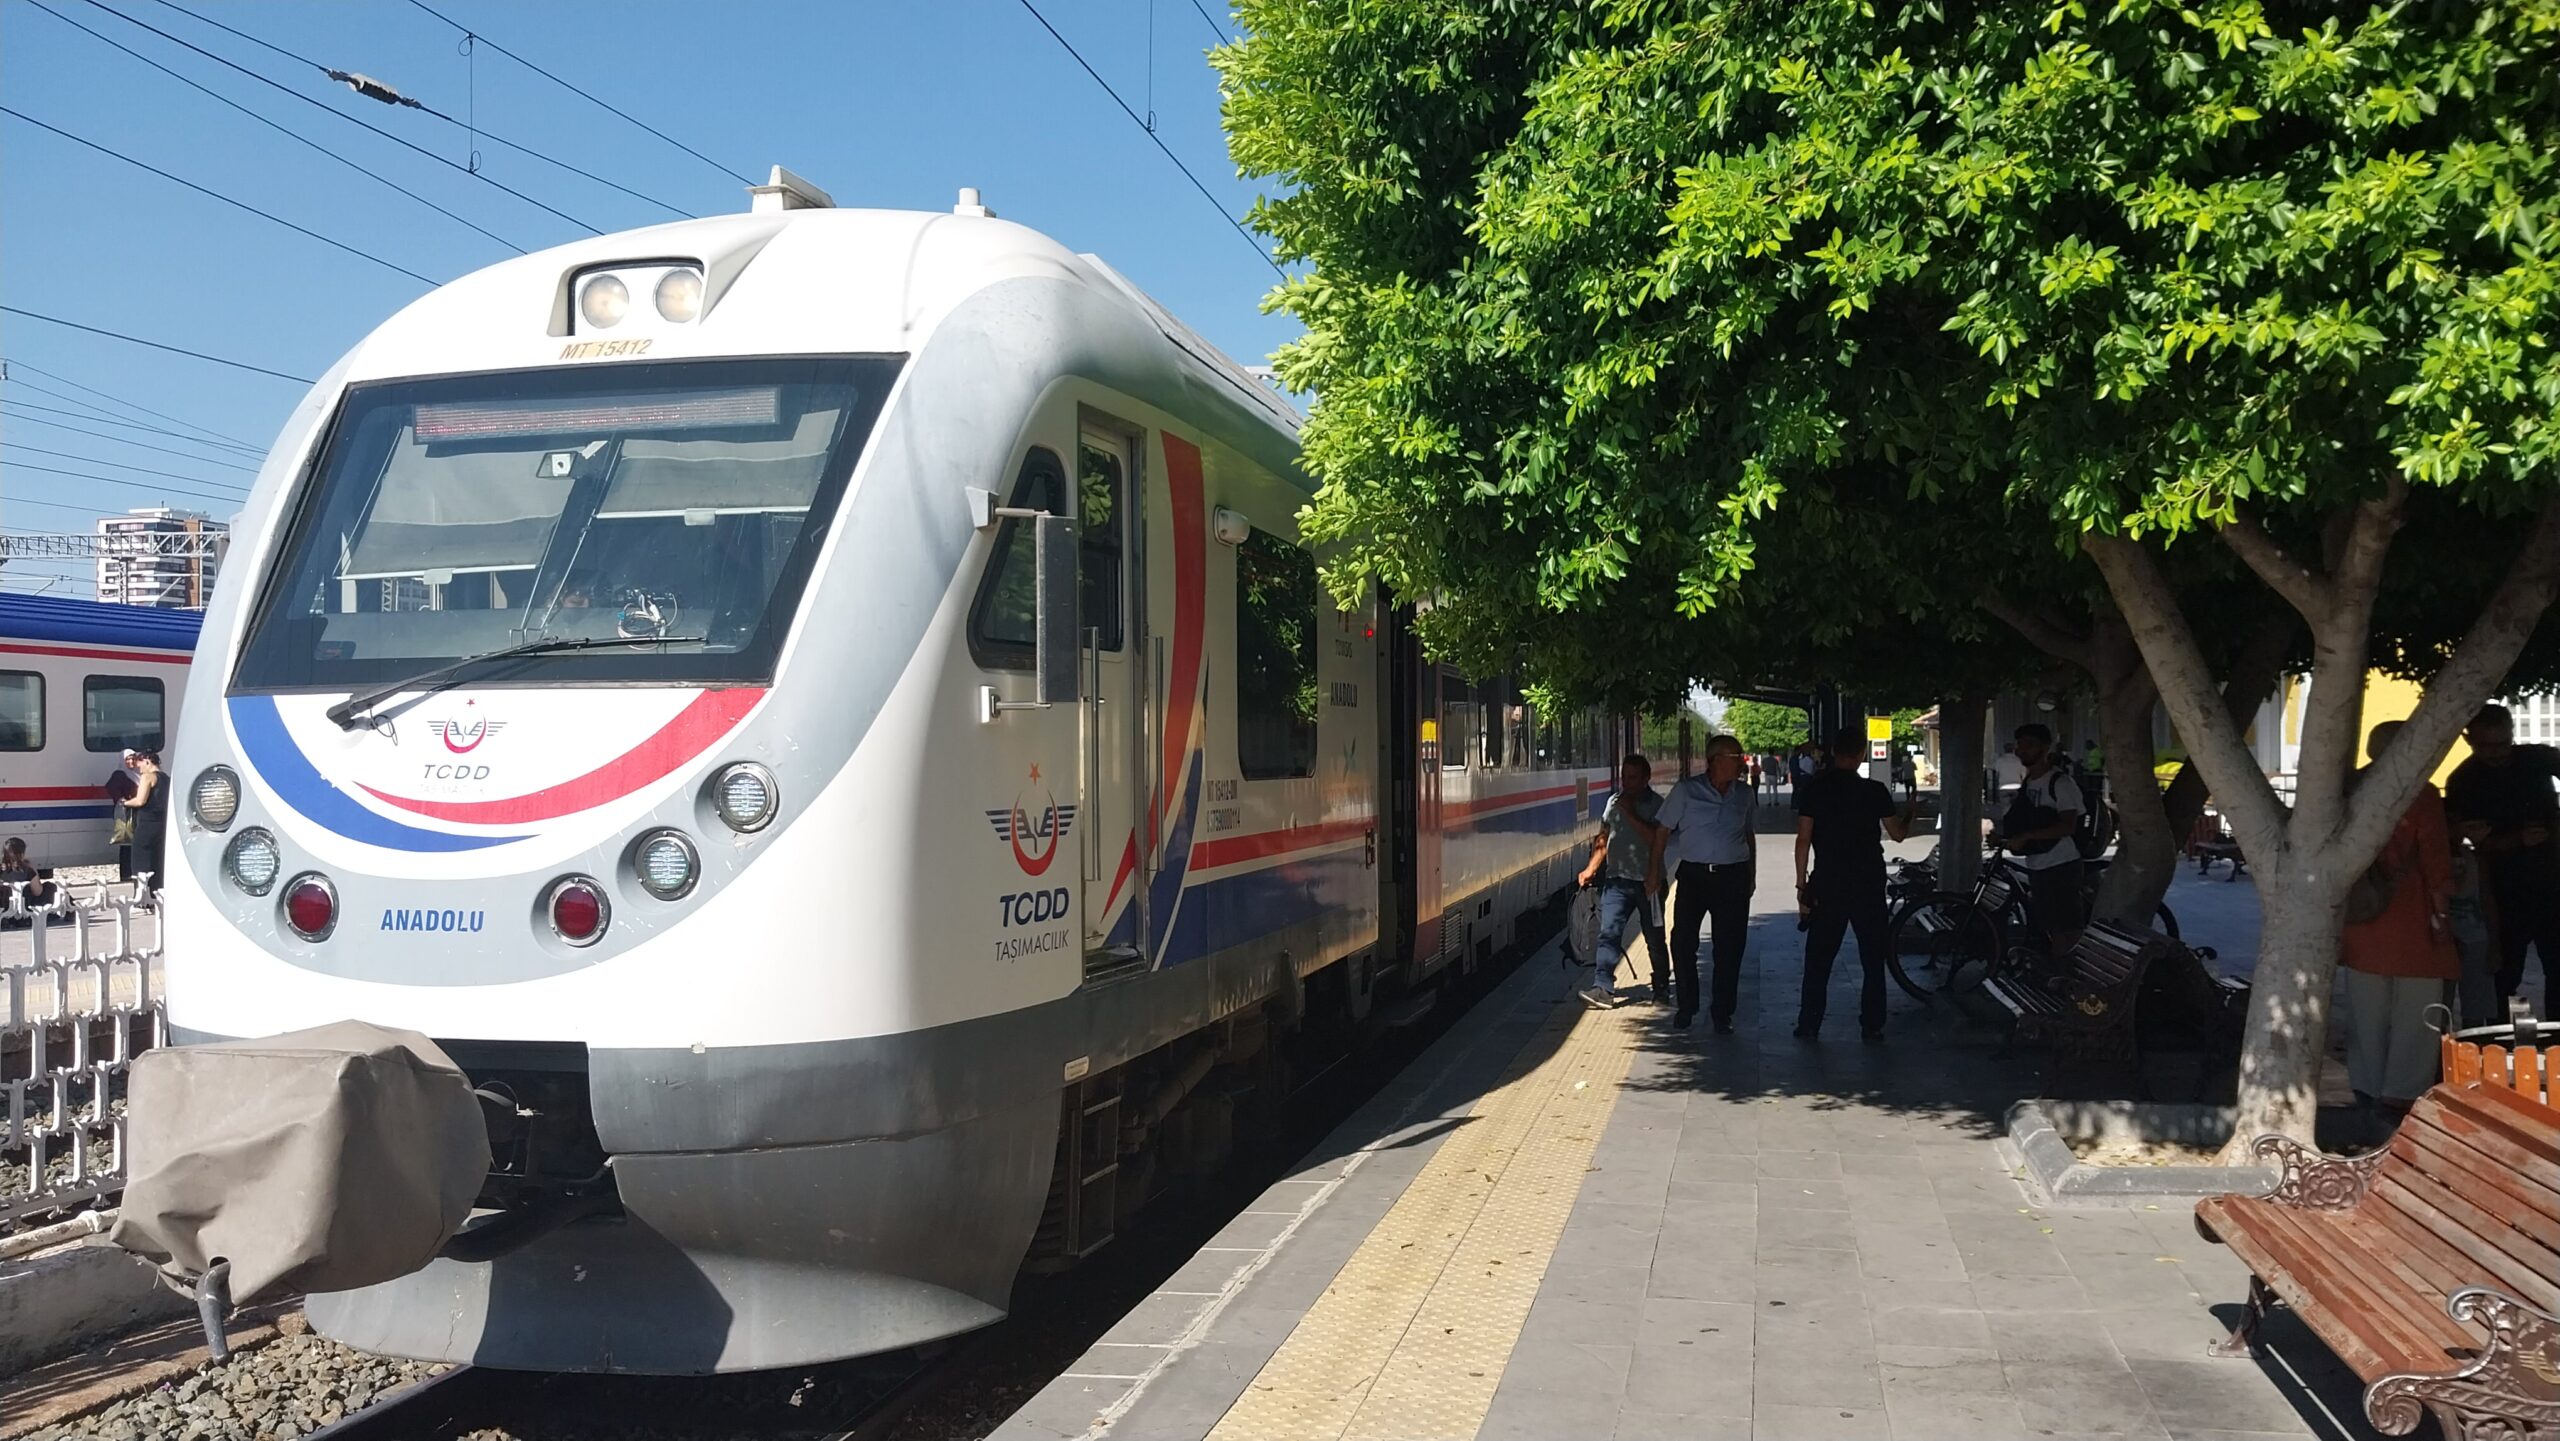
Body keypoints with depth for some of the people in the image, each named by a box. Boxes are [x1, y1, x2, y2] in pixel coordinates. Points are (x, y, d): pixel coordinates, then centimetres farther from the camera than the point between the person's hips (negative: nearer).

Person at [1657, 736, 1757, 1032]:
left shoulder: (1745, 794, 8)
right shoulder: (1686, 790, -3)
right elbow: (1664, 830, 3)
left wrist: (1750, 875, 16)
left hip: (1732, 877, 2)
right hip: (1693, 874, -2)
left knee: (1729, 947, 3)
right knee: (1683, 942, -1)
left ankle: (1722, 1012, 15)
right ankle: (1685, 1006, 17)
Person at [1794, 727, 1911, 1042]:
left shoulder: (1812, 789, -3)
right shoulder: (1874, 791, -3)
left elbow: (1803, 840, -6)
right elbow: (1898, 833, 7)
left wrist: (1801, 885, -1)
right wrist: (1908, 814, 29)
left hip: (1827, 883, 0)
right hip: (1869, 885, 0)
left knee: (1818, 958, 9)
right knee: (1873, 959, 9)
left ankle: (1809, 1025, 10)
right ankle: (1872, 1028, 9)